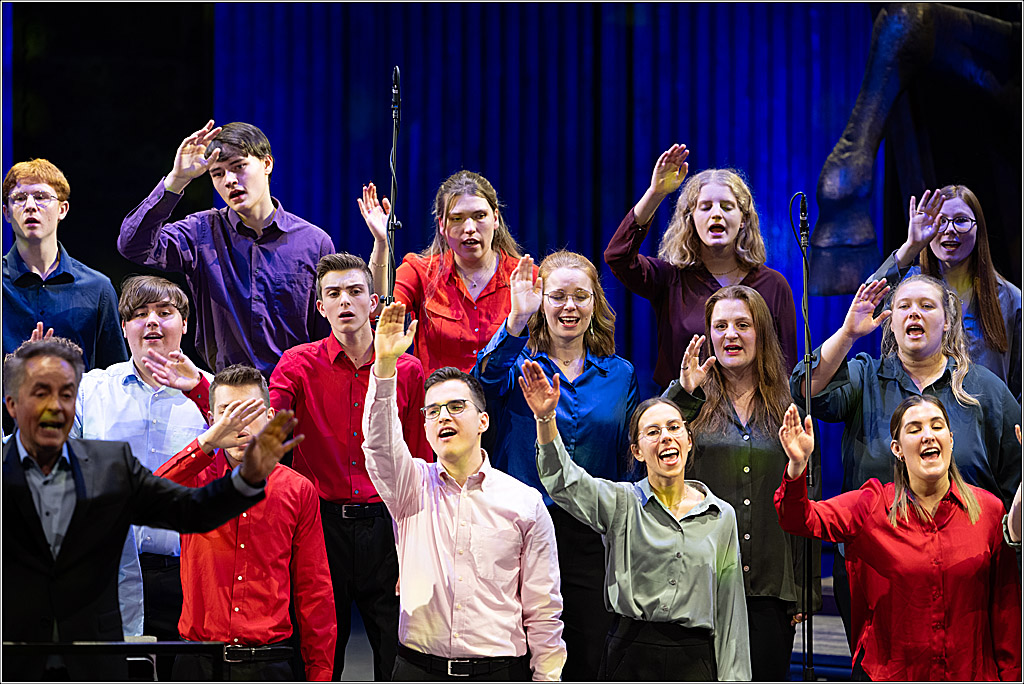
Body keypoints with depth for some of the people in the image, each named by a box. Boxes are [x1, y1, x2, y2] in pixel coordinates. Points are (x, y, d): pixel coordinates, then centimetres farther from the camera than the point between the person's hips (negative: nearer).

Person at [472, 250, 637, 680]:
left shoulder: (619, 374, 11)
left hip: (591, 539, 2)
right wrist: (517, 321, -37)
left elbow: (628, 465, 14)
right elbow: (489, 378, -23)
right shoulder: (519, 363, 2)